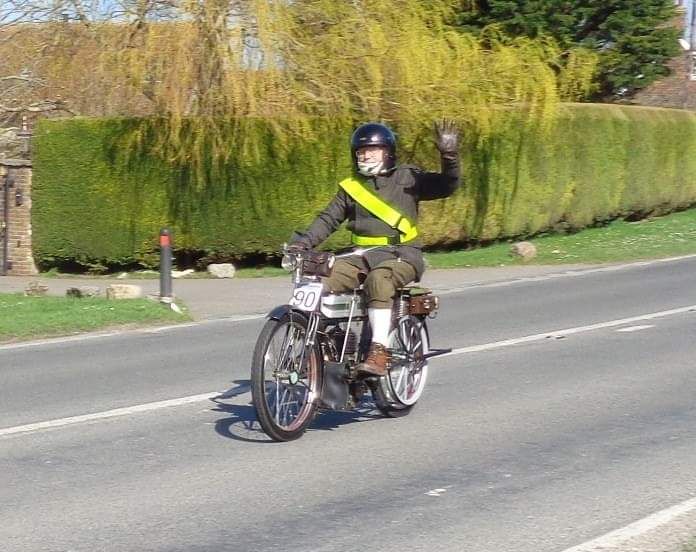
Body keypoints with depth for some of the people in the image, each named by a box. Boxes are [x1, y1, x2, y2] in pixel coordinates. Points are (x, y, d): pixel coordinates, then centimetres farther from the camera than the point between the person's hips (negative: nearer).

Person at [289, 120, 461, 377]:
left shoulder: (407, 178, 6)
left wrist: (449, 154, -19)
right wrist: (303, 242, -1)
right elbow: (328, 219, 14)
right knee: (321, 281, -22)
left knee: (379, 278, -38)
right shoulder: (350, 187, 16)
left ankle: (379, 350, -41)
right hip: (362, 254, 4)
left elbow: (447, 185, -3)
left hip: (402, 253, -4)